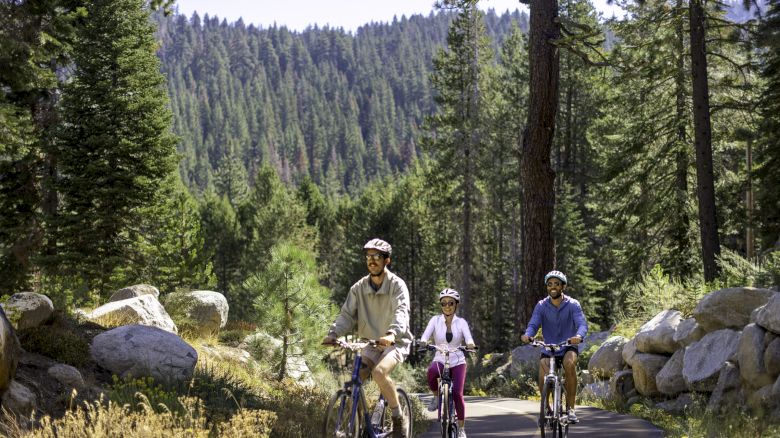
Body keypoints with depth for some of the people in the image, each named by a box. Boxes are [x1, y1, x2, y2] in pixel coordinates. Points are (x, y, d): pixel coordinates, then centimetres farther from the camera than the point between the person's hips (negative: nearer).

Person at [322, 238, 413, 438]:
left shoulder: (397, 285, -12)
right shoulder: (359, 288, 2)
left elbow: (401, 312, -28)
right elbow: (347, 314, -4)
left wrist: (392, 334, -48)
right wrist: (333, 334, -24)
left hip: (395, 342, -5)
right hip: (370, 343, 5)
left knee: (379, 372, -32)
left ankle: (399, 418, -14)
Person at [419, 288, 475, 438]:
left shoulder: (461, 322, 0)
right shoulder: (435, 320, 1)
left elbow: (468, 339, -15)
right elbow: (425, 336, -13)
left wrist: (470, 345, -38)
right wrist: (422, 343, -36)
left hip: (457, 362, 0)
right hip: (440, 360, 0)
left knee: (457, 393, -17)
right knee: (432, 371, -37)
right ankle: (436, 396, -8)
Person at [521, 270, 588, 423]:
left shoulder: (573, 305, -9)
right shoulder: (541, 306, -4)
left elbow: (582, 324, -22)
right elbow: (533, 324, -16)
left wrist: (579, 336, -46)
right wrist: (527, 335, -41)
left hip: (568, 347, -1)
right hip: (548, 349, 2)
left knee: (569, 363, -34)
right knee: (543, 377, -23)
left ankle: (570, 408, -24)